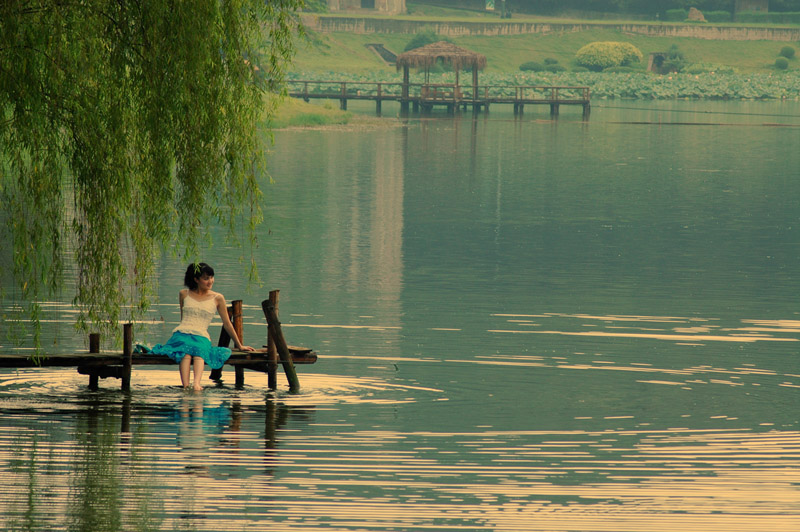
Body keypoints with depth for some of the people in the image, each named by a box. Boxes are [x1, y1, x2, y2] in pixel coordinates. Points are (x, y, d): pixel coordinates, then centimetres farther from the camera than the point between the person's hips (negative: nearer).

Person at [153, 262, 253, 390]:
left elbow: (227, 324, 20)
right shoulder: (184, 294, 17)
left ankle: (197, 384, -62)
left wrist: (239, 345, 23)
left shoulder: (217, 298, 14)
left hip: (201, 337, 0)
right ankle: (185, 386, -58)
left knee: (199, 350, -38)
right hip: (182, 334, 0)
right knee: (186, 350, -37)